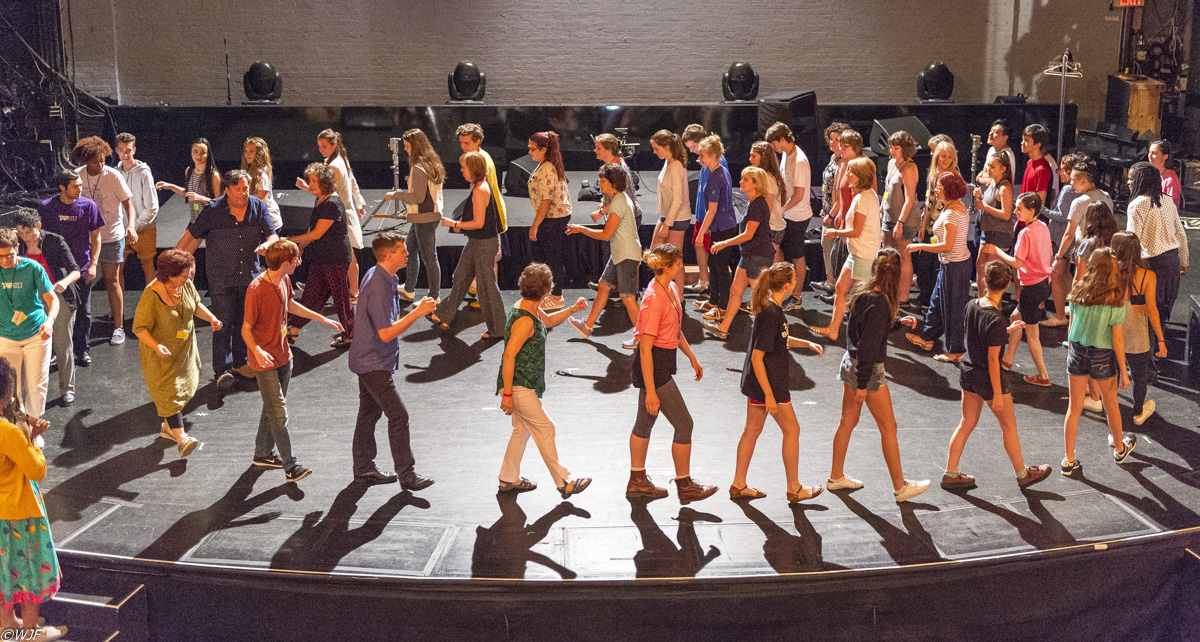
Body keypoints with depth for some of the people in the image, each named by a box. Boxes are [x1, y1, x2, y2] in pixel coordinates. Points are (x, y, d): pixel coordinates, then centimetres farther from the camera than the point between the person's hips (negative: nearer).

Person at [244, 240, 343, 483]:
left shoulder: (284, 280, 1)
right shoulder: (256, 289, -24)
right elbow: (246, 329, -18)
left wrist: (322, 319, 26)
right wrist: (257, 351, -37)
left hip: (283, 356, 9)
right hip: (265, 362, -9)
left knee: (273, 407, 19)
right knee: (279, 414, -6)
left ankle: (263, 453, 34)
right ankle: (291, 466, -2)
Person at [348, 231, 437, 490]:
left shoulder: (377, 276, 7)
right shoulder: (378, 288, -26)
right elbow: (386, 333, -27)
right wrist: (417, 313, -25)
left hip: (369, 359, 11)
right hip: (374, 364, -11)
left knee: (370, 412, 17)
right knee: (398, 415, -8)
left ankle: (363, 468, 27)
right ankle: (406, 475, -2)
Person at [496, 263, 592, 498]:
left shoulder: (531, 309, 6)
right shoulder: (525, 321, -25)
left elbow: (548, 320, 29)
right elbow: (509, 357, -26)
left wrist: (572, 309, 14)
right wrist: (507, 394, -24)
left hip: (525, 384, 10)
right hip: (518, 386, -10)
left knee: (522, 430, 17)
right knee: (545, 429, -5)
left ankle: (509, 479, 27)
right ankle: (564, 483, 2)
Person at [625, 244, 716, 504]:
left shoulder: (670, 289, 5)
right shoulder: (653, 300, -25)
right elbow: (645, 348, -23)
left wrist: (691, 356, 24)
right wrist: (650, 391, -23)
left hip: (661, 362, 10)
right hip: (654, 365, -10)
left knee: (645, 421, 18)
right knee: (684, 424, 0)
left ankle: (637, 481, 31)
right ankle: (685, 486, 14)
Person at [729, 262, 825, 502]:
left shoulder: (769, 307, 5)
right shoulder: (771, 314, -24)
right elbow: (757, 357, -25)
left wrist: (807, 344, 15)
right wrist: (769, 395, -23)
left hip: (755, 381, 9)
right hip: (768, 382, -9)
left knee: (753, 429, 15)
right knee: (792, 429, 5)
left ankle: (739, 485, 23)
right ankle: (794, 489, 16)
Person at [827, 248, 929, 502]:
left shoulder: (863, 292, 1)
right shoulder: (879, 304, -25)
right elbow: (868, 345, -24)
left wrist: (899, 322, 11)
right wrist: (863, 385, -20)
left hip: (850, 363, 9)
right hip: (867, 369, -9)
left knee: (847, 421, 20)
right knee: (888, 428, 5)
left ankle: (836, 477, 32)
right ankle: (900, 487, 16)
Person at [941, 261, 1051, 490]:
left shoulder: (972, 306, -4)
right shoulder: (996, 320, -26)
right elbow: (993, 359, -23)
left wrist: (1007, 331, 14)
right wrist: (998, 393, -16)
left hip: (969, 374, 7)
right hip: (988, 378, -7)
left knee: (967, 423, 16)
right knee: (1009, 426, 12)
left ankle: (950, 474, 20)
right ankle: (1022, 474, 28)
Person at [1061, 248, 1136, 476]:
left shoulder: (1078, 293, -8)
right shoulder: (1115, 303, -19)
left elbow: (1071, 327, 3)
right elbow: (1117, 340, -15)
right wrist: (1123, 372, -5)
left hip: (1078, 352, 3)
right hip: (1102, 357, -3)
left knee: (1074, 407, 12)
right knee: (1110, 404, 21)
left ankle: (1069, 461, 17)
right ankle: (1120, 449, 44)